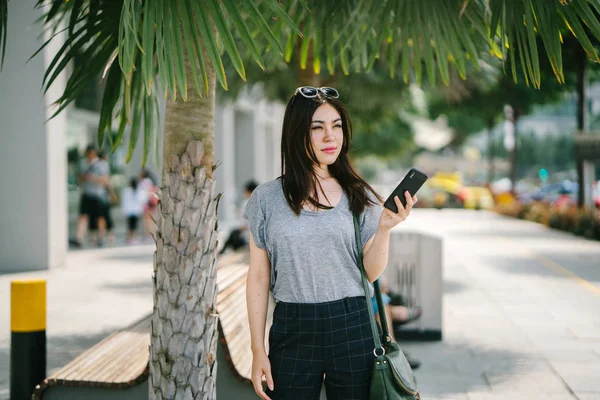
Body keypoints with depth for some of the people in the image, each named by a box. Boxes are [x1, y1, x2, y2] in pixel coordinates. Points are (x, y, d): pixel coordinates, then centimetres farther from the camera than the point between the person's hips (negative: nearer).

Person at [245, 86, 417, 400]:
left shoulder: (359, 196, 4)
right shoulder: (267, 198, 2)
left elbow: (371, 273, 3)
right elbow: (258, 278, 3)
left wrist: (384, 229, -13)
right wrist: (258, 350, 1)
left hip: (352, 328, 1)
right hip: (292, 331, 0)